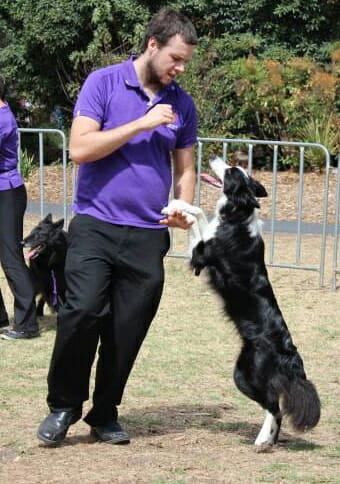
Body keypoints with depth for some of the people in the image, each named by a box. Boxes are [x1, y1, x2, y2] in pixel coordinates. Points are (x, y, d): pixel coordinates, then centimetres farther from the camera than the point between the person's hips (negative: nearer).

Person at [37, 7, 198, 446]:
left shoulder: (181, 104, 12)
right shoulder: (103, 83, -1)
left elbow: (184, 168, 18)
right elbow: (79, 148, -10)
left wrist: (183, 209, -2)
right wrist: (141, 123, -13)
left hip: (149, 236, 4)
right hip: (95, 225, -4)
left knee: (127, 331, 2)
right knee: (83, 311, -19)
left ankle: (105, 416, 17)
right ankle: (63, 405, 0)